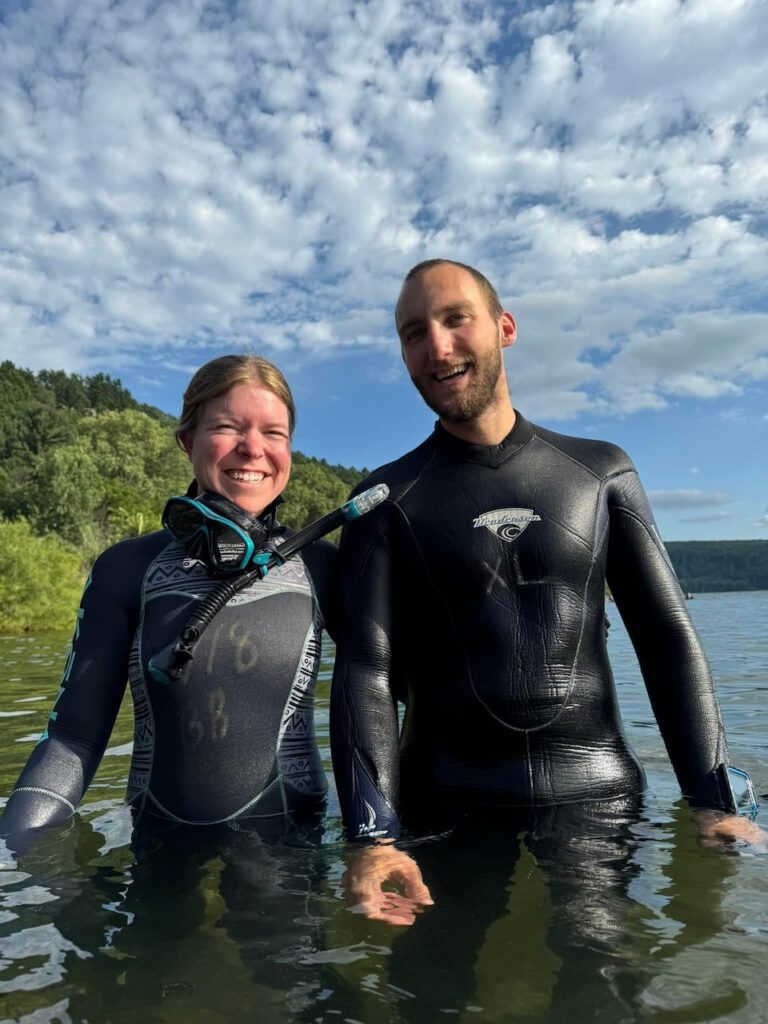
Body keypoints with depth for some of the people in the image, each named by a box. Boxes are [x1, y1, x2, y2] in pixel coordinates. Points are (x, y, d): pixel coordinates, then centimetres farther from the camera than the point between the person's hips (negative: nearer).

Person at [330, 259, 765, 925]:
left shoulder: (602, 473, 4)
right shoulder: (387, 502, -2)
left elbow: (669, 640, 3)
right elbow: (366, 670, -9)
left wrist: (714, 803, -4)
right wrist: (373, 837, -20)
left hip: (601, 797, 2)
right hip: (448, 814, -1)